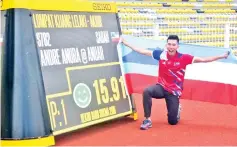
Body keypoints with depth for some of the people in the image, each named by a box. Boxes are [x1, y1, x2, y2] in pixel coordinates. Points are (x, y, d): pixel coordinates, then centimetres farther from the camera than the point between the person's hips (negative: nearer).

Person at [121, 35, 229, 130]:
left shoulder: (184, 58, -15)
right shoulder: (161, 54, -9)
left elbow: (203, 60, -16)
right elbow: (142, 51, -2)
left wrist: (221, 56, -24)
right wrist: (126, 43, -1)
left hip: (174, 91, -1)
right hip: (161, 87, 1)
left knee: (172, 122, 1)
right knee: (147, 92, -33)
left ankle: (177, 109, 40)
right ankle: (147, 120, -17)